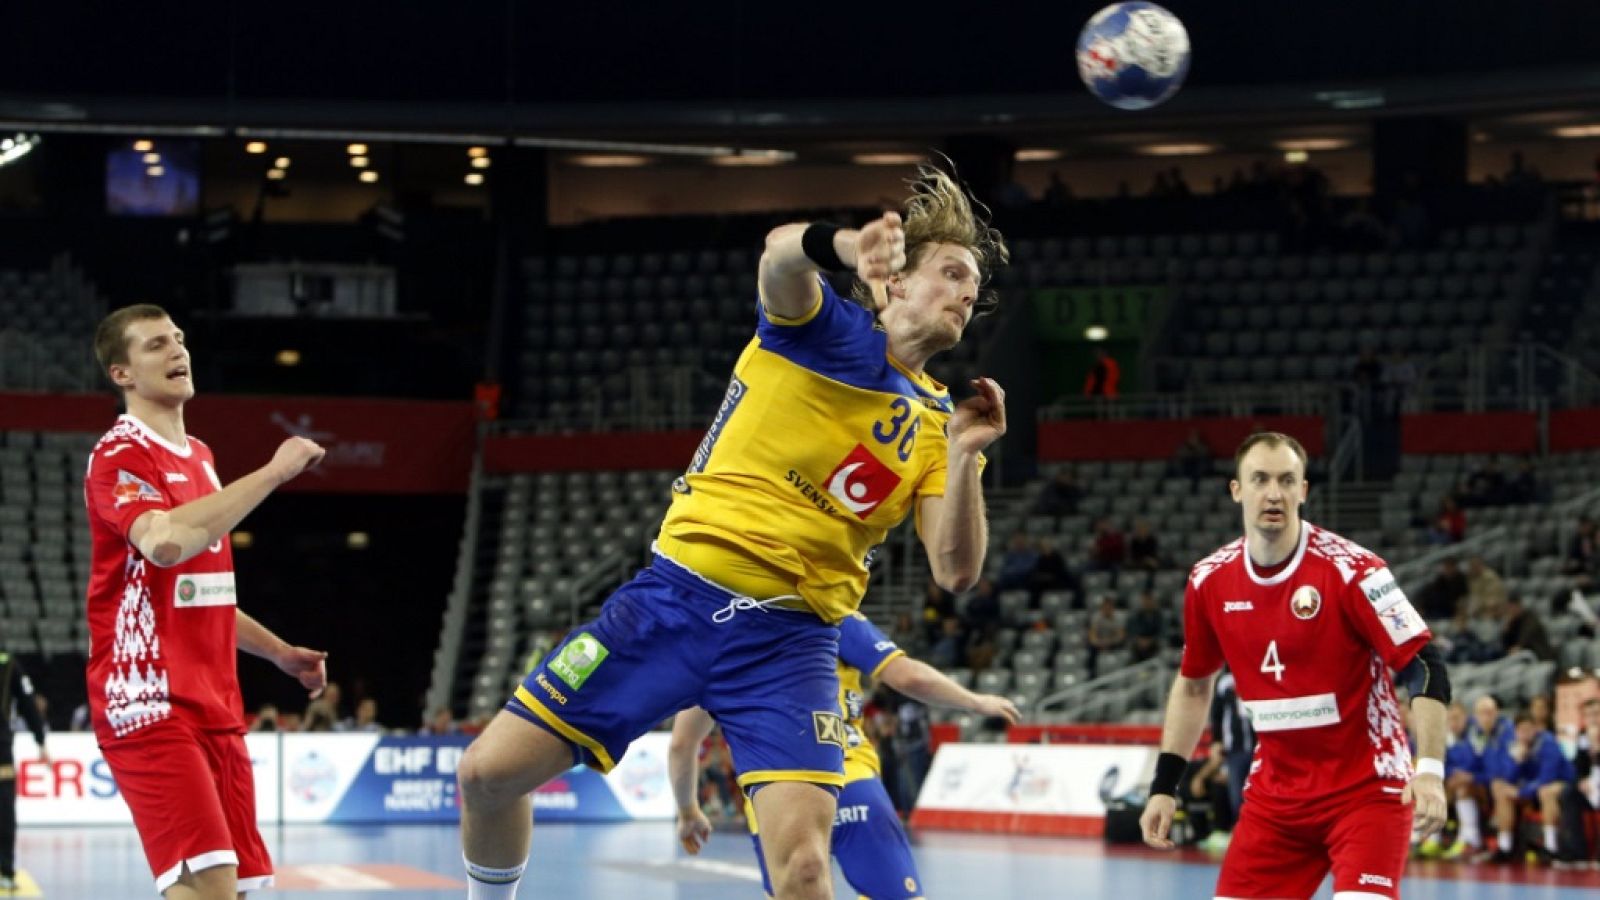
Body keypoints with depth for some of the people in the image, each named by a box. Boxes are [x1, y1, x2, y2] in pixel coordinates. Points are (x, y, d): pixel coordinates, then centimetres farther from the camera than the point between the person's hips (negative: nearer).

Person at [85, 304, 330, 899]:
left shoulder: (199, 458, 19)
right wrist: (272, 472, -24)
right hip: (152, 704, -9)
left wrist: (278, 652, 22)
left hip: (215, 706, 9)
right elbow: (165, 541, -31)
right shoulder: (120, 457, -9)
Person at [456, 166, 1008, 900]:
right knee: (488, 772, -3)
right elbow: (782, 258, -24)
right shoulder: (823, 329, 1)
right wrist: (846, 246, -47)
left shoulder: (937, 425, 9)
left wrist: (965, 457, -19)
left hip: (788, 639, 1)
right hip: (677, 593, -1)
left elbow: (955, 572, -3)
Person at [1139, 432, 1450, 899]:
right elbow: (1193, 684, 16)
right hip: (1274, 793, 5)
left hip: (1364, 788, -5)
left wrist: (1429, 770, -30)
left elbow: (1425, 669, -18)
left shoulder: (1350, 571, -16)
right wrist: (1164, 786, 13)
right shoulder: (1210, 581, 0)